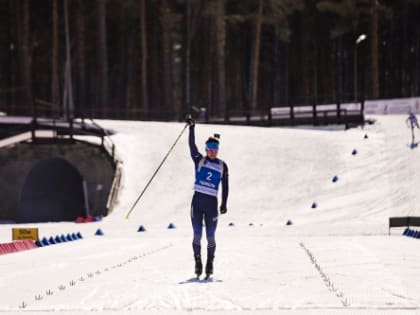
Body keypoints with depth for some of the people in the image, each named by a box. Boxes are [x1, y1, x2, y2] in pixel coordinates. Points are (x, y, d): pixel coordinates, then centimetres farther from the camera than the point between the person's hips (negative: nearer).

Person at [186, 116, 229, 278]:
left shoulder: (222, 166, 7)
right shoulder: (199, 160, 4)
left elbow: (225, 186, 10)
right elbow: (192, 146, -9)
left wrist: (224, 204, 4)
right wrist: (191, 128, -21)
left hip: (211, 203, 0)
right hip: (197, 201, 0)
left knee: (210, 236, 2)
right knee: (197, 234, 0)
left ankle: (210, 263, 14)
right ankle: (198, 262, 11)